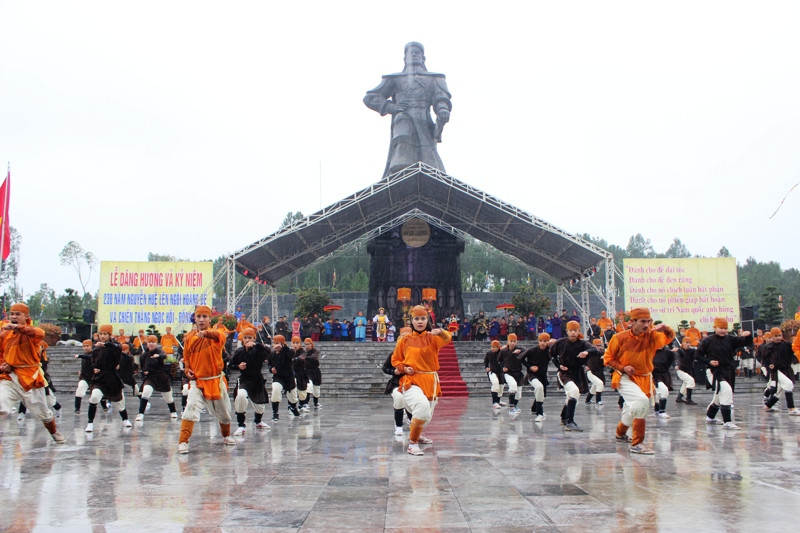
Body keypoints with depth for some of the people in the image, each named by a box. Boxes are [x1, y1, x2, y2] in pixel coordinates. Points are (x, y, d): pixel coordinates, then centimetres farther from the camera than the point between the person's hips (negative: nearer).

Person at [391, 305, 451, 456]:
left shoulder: (432, 337, 0)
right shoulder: (405, 340, 2)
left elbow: (446, 339, -21)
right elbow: (395, 360, 12)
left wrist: (440, 332, -44)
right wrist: (404, 368, -8)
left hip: (430, 381, 3)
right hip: (411, 380, -3)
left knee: (426, 416, 18)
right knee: (422, 405, -31)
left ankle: (416, 435, 52)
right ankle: (413, 443, -17)